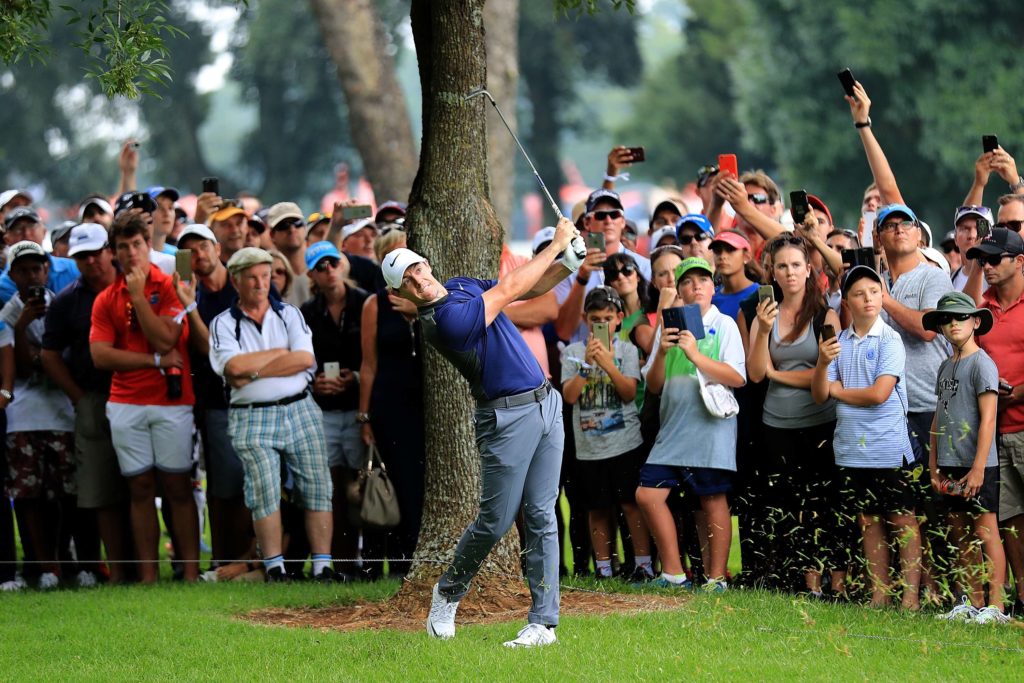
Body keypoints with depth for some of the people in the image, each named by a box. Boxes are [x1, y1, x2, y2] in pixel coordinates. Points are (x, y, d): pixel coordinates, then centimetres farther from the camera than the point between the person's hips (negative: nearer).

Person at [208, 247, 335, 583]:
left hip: (301, 411, 2)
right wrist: (281, 352, -4)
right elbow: (234, 367, -13)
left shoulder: (289, 314, 10)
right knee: (264, 494, -9)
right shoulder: (223, 324, 5)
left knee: (317, 490, -2)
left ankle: (323, 569, 0)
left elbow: (305, 359, -6)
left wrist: (254, 372, -10)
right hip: (252, 417, -2)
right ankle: (274, 571, -5)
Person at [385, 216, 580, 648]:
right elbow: (508, 290, -14)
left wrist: (567, 263, -3)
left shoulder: (461, 287, 10)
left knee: (541, 516, 3)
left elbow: (531, 288, 16)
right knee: (496, 521, -4)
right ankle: (449, 591, 23)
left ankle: (544, 621, 3)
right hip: (508, 417, -7)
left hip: (546, 404, 7)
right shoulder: (442, 320, -18)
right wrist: (556, 244, -5)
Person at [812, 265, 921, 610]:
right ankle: (879, 592, 16)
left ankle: (911, 594, -1)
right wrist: (822, 364, -15)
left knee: (903, 520, -2)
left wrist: (837, 390, -1)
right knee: (869, 522, 10)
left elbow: (879, 393, -15)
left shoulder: (890, 340, -6)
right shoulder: (838, 342, 8)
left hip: (888, 448, -5)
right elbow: (819, 395, 4)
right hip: (851, 447, 5)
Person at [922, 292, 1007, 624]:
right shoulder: (946, 367, 15)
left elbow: (987, 419, -15)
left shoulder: (982, 363, -10)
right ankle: (973, 603, 16)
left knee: (985, 531, -6)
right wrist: (933, 465, 13)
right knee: (961, 534, 10)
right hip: (951, 465, 8)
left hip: (977, 466, -8)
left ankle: (995, 606, -6)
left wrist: (978, 468, -19)